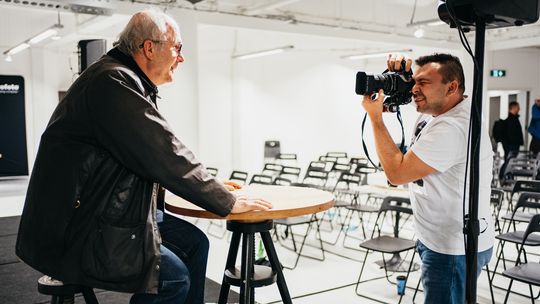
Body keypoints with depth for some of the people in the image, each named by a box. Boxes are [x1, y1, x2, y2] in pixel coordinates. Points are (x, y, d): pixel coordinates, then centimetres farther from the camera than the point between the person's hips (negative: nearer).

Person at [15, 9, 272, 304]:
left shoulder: (128, 82, 12)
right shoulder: (114, 81, -21)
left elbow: (153, 155, 17)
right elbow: (165, 155, -25)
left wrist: (209, 183, 11)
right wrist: (228, 202, -16)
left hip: (117, 210, 10)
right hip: (74, 232, -10)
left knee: (194, 242, 8)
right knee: (174, 276, -15)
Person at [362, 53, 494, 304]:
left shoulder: (452, 128, -27)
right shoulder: (435, 110, 3)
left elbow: (396, 173, -24)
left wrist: (375, 116, -18)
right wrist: (399, 73, 0)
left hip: (454, 249, -10)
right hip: (435, 237, 10)